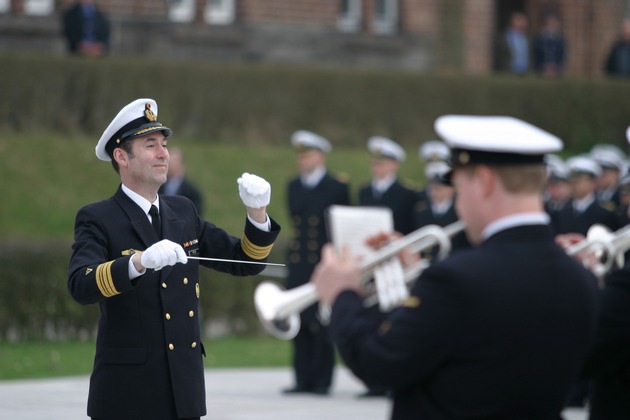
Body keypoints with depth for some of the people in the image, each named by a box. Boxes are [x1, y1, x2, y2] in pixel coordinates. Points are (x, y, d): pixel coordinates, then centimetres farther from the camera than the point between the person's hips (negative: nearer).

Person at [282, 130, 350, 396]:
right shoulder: (294, 187, 17)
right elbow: (295, 213, 11)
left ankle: (322, 381, 0)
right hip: (298, 264, 5)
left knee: (322, 324, -6)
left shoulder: (337, 188, 0)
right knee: (300, 323, 3)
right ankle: (303, 380, 7)